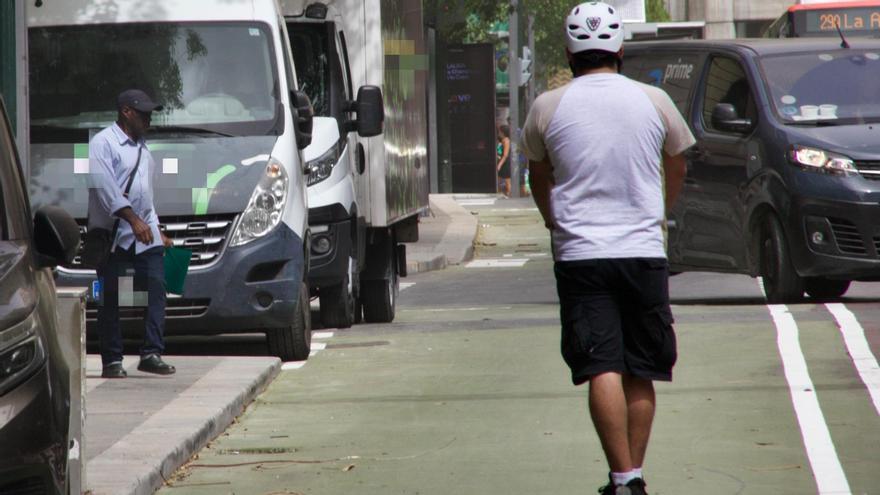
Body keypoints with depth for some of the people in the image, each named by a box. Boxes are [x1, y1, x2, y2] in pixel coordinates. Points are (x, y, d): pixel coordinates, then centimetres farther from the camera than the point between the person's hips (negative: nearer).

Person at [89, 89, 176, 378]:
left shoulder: (142, 148, 22)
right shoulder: (103, 144, -5)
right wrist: (133, 219, -23)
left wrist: (157, 230, 23)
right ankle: (112, 361, 1)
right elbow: (105, 186, -17)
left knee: (156, 291, -6)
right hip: (112, 235, -7)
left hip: (145, 235, 7)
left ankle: (151, 354, -6)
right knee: (111, 300, -2)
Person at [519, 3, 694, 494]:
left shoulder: (548, 107, 1)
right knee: (640, 375, 9)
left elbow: (539, 177, 18)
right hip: (645, 252, 1)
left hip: (580, 255, -1)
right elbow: (677, 168, 22)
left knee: (603, 371, -6)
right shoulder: (654, 102, 4)